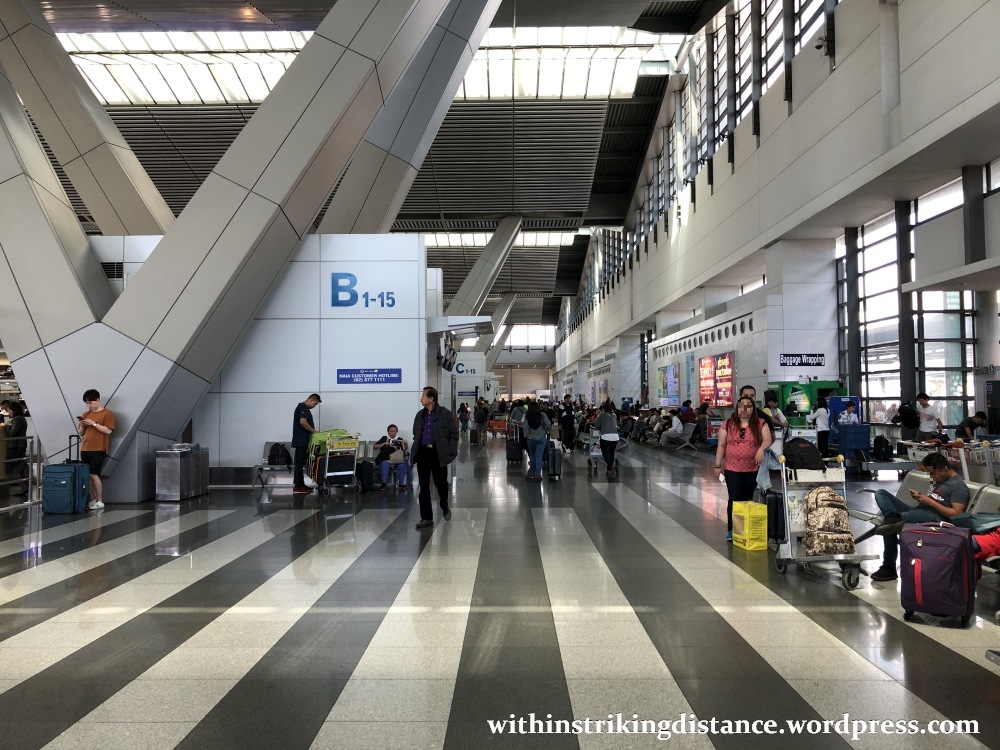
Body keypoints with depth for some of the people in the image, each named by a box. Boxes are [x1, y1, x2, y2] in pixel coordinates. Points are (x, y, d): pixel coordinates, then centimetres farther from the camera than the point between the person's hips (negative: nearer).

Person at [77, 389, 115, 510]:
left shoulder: (107, 413, -2)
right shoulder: (86, 414, 16)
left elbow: (108, 431, -11)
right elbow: (81, 433, 20)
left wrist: (93, 423, -15)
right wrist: (81, 426, -1)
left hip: (98, 450, -6)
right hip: (85, 449, 6)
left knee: (93, 475, -10)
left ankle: (100, 501, -3)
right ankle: (92, 500, 11)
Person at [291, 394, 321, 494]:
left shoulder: (302, 407, 19)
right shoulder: (303, 407, -14)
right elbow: (303, 422, -26)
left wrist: (312, 432, 19)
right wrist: (314, 431, -15)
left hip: (302, 441, 10)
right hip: (301, 441, -10)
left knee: (300, 463, 12)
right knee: (299, 463, -7)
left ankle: (300, 484, 17)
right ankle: (297, 487, -5)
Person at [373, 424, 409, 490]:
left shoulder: (399, 439, 15)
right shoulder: (384, 438, 14)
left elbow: (406, 449, 12)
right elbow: (374, 447, 7)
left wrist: (406, 444, -10)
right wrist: (385, 443, -6)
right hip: (386, 458, -1)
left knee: (402, 464, -31)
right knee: (384, 464, -34)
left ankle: (401, 484, -25)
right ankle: (383, 484, -31)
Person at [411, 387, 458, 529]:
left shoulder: (445, 414, -4)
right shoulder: (420, 415, 11)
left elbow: (453, 434, -4)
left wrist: (451, 452, -12)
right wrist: (414, 453, 8)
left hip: (438, 453, -4)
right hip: (423, 453, 4)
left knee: (441, 483, 7)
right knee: (424, 487, 3)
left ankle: (445, 506, 37)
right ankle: (426, 518, 10)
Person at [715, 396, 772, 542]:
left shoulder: (761, 423, 3)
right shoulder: (728, 424, 2)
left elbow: (767, 440, -8)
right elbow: (721, 445, 4)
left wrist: (761, 448, -30)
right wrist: (718, 465, 2)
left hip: (753, 469, 1)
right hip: (732, 469, -1)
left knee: (748, 499, 10)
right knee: (734, 499, -4)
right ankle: (731, 530, 1)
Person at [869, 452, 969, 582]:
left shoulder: (959, 486, -2)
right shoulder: (937, 479, 25)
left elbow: (957, 514, -11)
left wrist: (930, 501, -12)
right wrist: (920, 495, 9)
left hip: (936, 518, -10)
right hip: (918, 512, 10)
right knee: (881, 493, -10)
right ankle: (893, 518, -32)